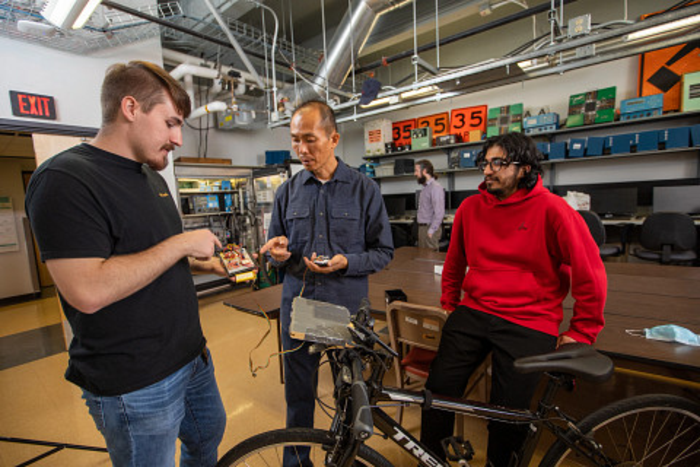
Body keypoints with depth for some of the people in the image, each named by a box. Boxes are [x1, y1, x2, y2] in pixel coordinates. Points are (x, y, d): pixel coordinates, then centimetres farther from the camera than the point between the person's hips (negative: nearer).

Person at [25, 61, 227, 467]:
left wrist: (202, 264, 1)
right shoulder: (66, 180, -19)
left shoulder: (152, 177, 9)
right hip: (136, 387, -8)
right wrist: (181, 243, -23)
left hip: (192, 356, 8)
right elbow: (87, 291, -29)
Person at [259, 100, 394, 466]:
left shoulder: (365, 189, -4)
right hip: (298, 304, 2)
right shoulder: (288, 192, 5)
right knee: (298, 394, 18)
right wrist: (277, 253, -12)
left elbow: (384, 251, -3)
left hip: (348, 307, -2)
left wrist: (345, 263, -20)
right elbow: (275, 251, 12)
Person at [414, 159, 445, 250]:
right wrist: (421, 229, 13)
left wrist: (431, 231, -19)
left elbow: (439, 213, -19)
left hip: (429, 228, -9)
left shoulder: (435, 187, -13)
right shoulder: (425, 187, 16)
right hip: (422, 227, 9)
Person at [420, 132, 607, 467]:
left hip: (528, 325, -3)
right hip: (472, 313, 3)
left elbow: (590, 274, -4)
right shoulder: (471, 207, 4)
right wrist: (449, 304, 20)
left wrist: (581, 333, -1)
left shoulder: (551, 209, -8)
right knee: (438, 392, -2)